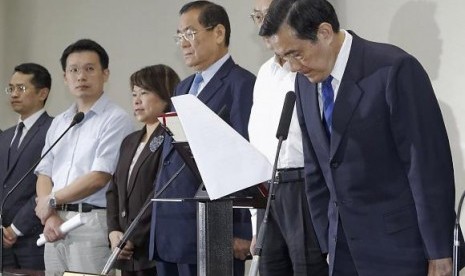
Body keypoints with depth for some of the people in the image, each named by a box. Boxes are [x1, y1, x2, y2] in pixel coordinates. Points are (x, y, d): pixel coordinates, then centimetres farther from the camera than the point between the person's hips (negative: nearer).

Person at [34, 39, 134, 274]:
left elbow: (99, 177, -12)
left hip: (92, 222, -6)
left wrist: (51, 201, -2)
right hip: (56, 225, 6)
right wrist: (49, 217, -4)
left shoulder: (116, 119, -5)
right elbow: (44, 174, 14)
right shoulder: (58, 123, 18)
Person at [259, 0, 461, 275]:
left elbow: (430, 167, -14)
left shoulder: (395, 69, -15)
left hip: (398, 248, -6)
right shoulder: (307, 81, 6)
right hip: (346, 251, 6)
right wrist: (330, 244, 12)